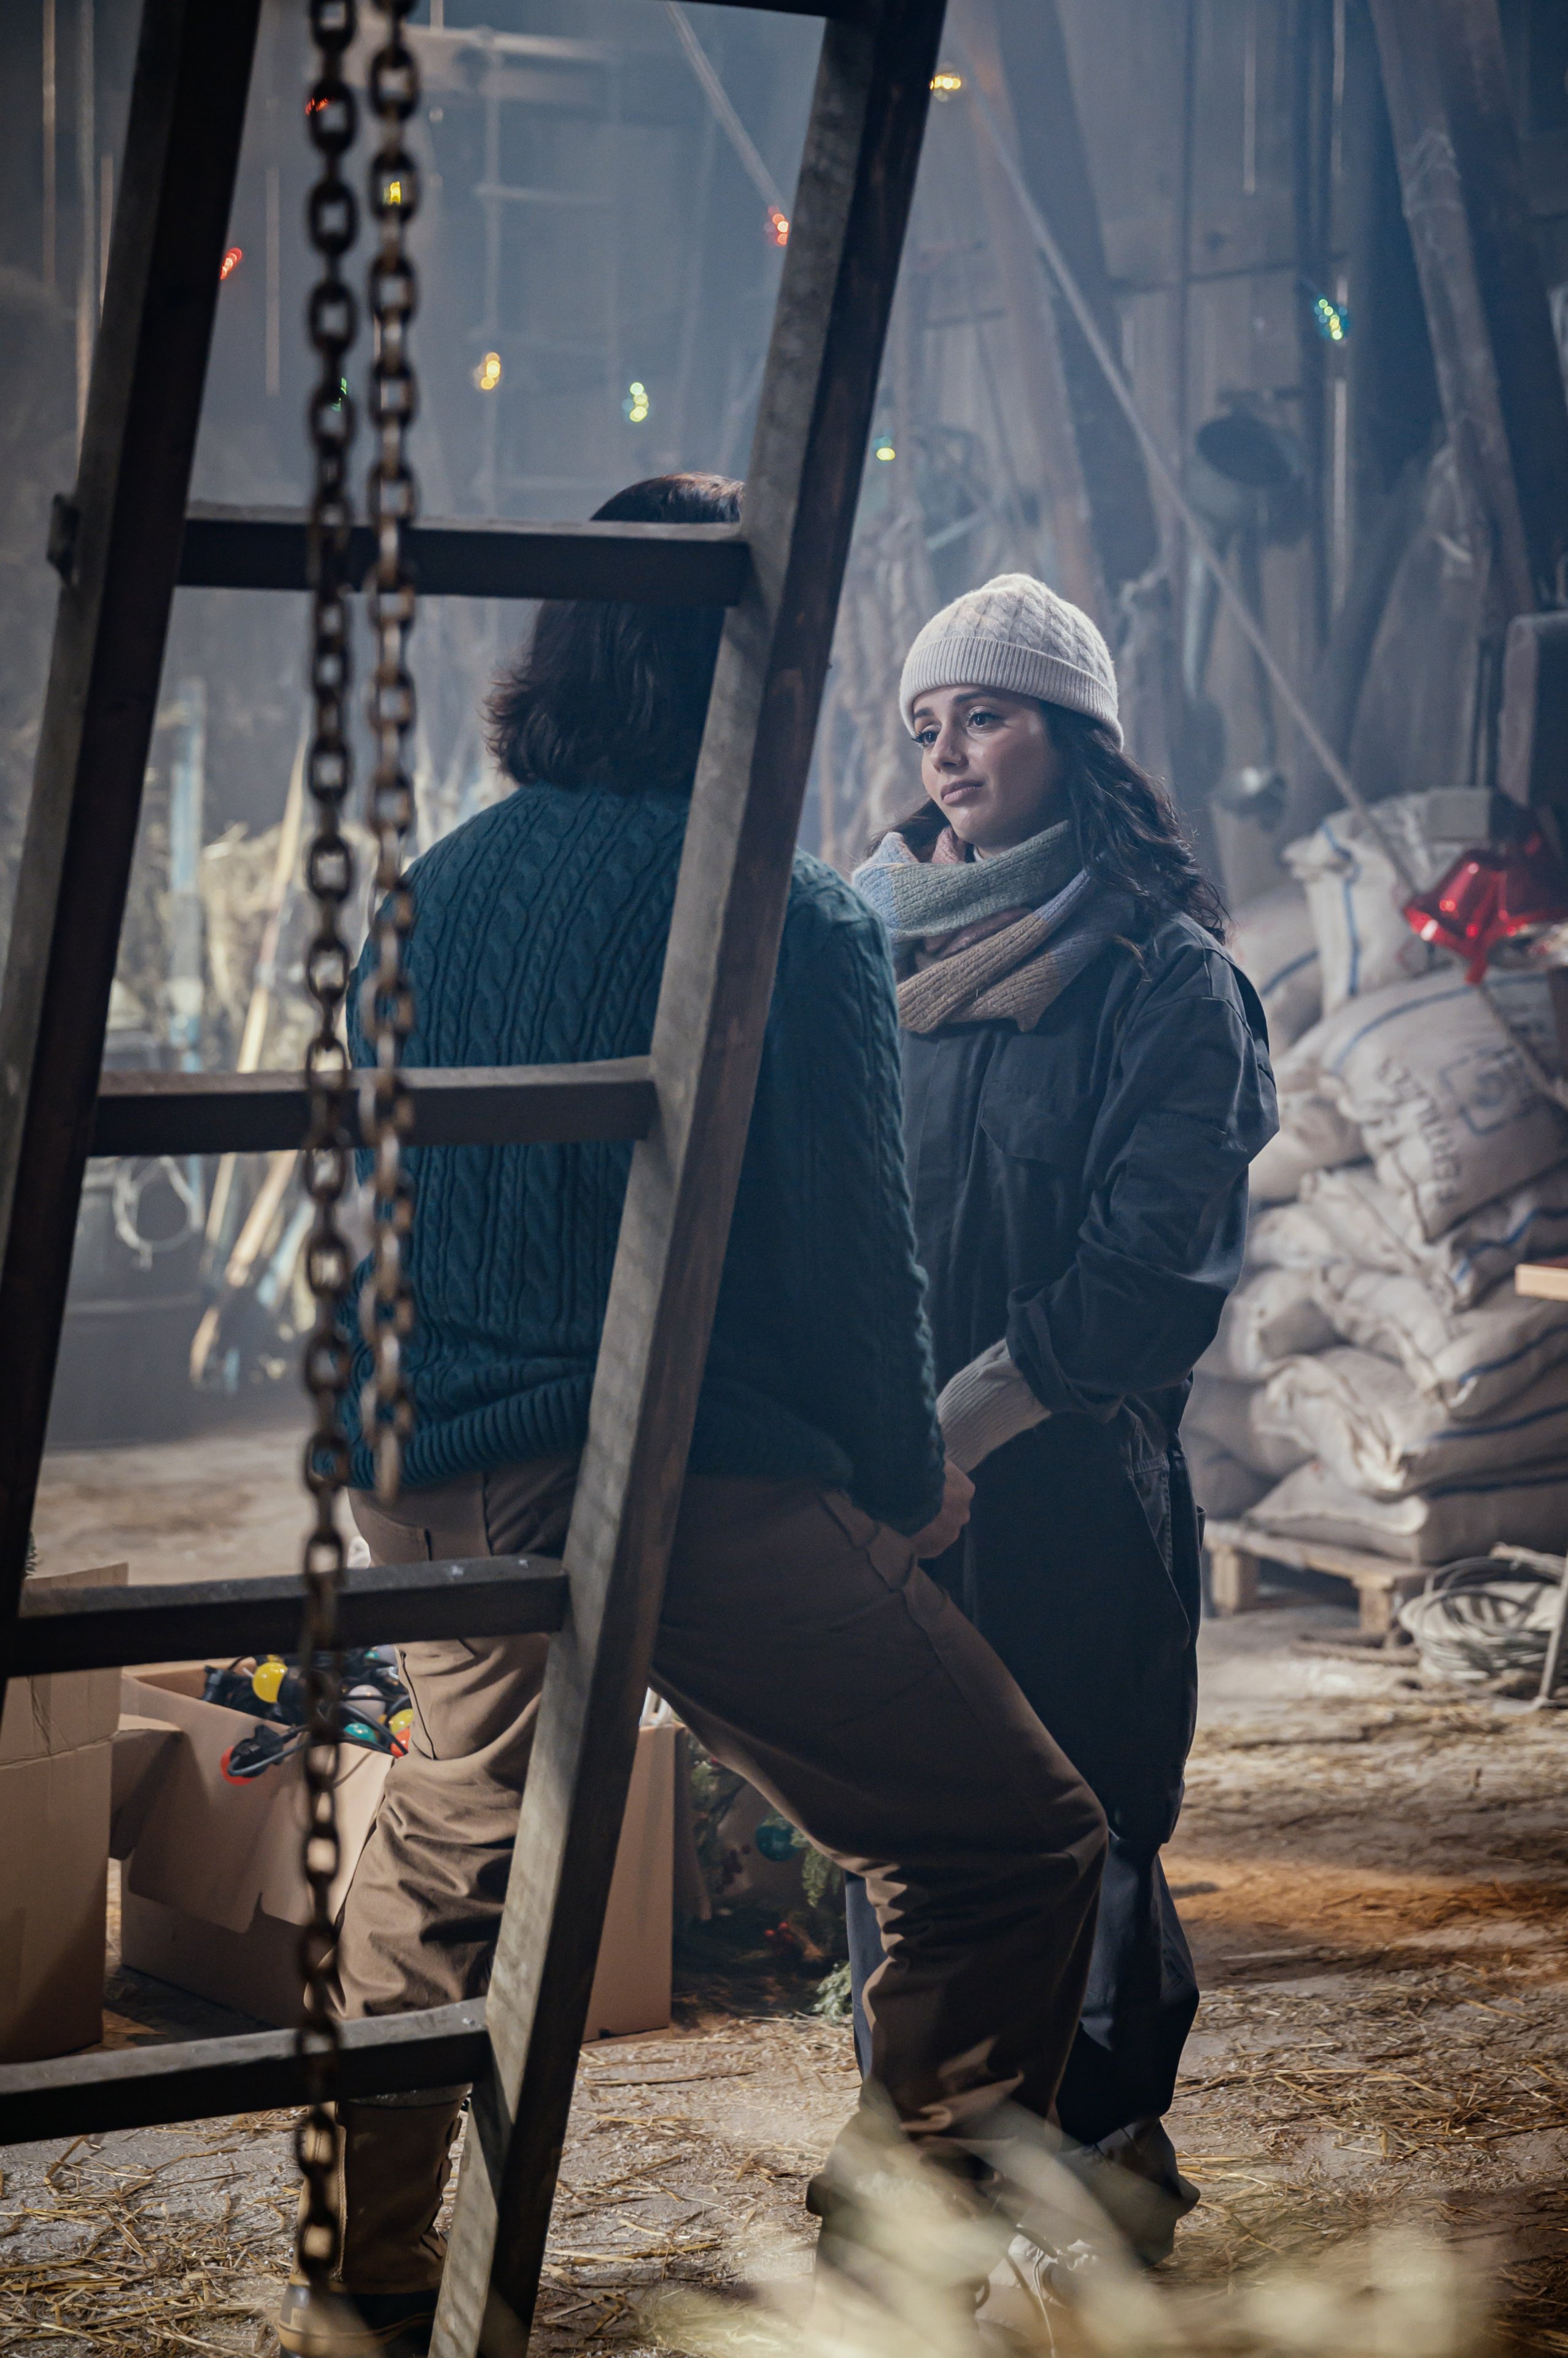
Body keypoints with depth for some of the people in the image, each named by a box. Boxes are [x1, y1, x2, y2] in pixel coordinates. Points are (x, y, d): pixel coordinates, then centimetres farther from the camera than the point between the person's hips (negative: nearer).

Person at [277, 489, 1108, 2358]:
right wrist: (906, 1484, 9)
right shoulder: (787, 925, -10)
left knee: (447, 1841, 28)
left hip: (426, 1478, 8)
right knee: (1013, 1845, 0)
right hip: (685, 1482, -8)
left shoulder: (435, 889, 10)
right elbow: (846, 1246, -7)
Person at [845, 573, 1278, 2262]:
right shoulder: (883, 944, 10)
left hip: (1070, 1489, -5)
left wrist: (960, 1419, -17)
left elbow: (1158, 1265, -13)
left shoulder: (1162, 972, -6)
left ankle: (1104, 2146, 18)